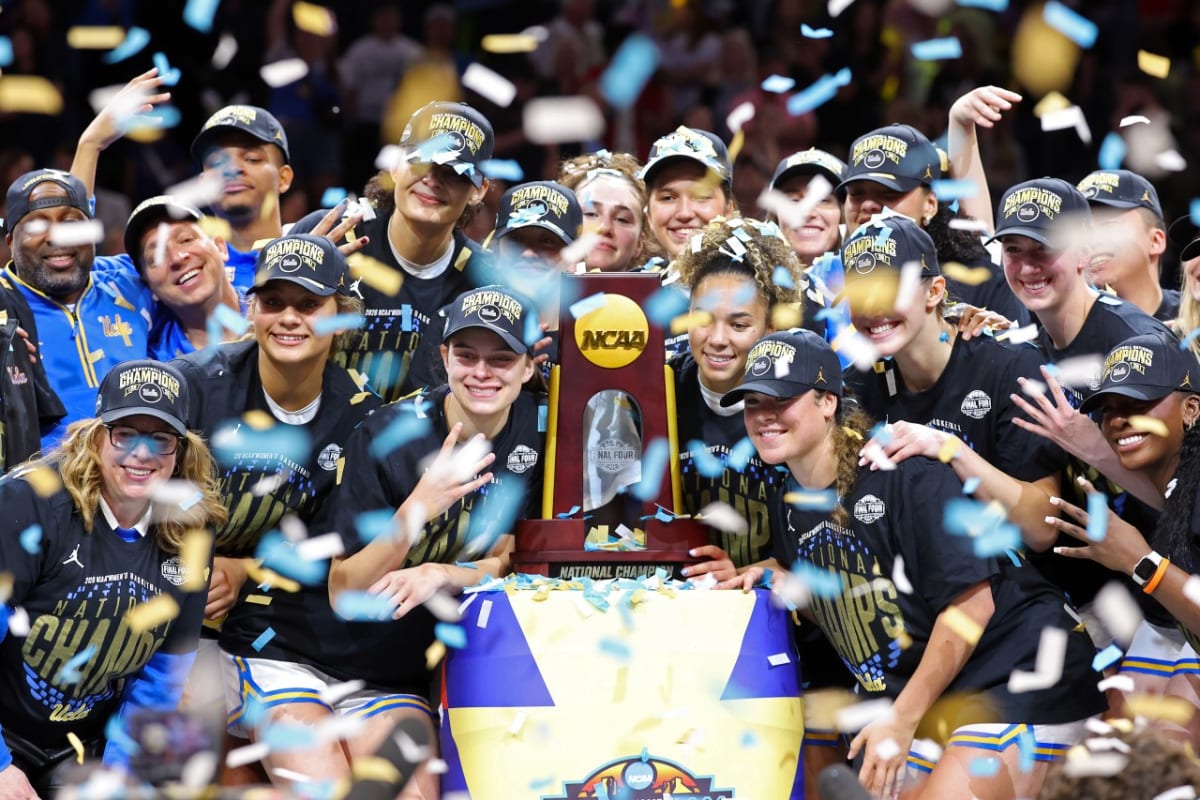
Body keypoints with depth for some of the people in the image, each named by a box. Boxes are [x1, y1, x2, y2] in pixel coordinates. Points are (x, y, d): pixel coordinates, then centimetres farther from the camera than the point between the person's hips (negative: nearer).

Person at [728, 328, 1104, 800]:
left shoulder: (903, 473, -15)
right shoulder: (788, 508, 9)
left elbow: (971, 603, -18)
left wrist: (902, 718, -17)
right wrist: (783, 583, 0)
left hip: (1017, 672, -8)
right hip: (918, 698, 8)